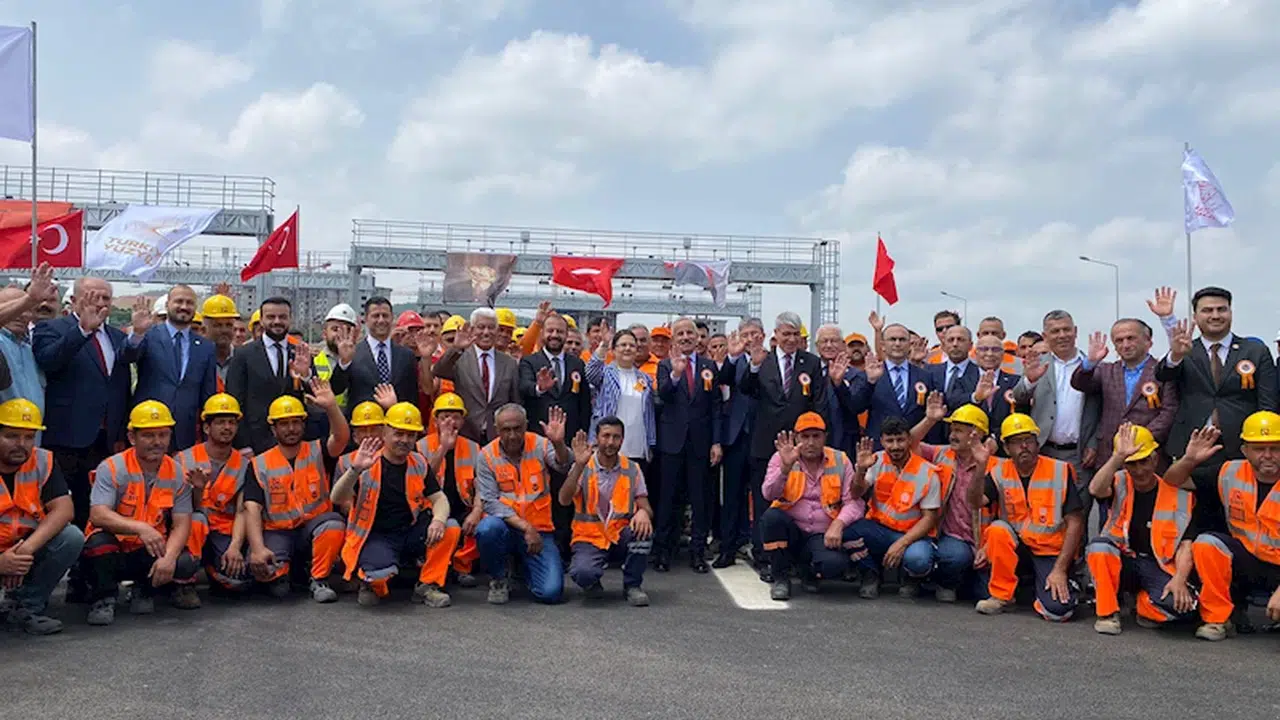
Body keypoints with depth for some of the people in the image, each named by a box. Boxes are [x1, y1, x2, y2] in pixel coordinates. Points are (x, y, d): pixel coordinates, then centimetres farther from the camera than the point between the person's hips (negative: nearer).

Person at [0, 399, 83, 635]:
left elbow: (64, 509, -14)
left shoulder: (42, 462, -3)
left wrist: (28, 547, -29)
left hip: (28, 551, 4)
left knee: (72, 538, -23)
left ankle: (26, 608, -8)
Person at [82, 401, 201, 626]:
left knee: (185, 564, -26)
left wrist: (168, 557, -26)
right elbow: (98, 515, -23)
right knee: (99, 540, -35)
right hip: (113, 552, -2)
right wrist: (140, 528, -39)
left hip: (151, 552, 3)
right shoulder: (112, 468, -11)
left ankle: (145, 589, 9)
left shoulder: (177, 474, -1)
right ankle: (104, 599, -7)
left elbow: (182, 524, -6)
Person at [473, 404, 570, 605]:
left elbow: (562, 465, -21)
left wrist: (558, 443, -43)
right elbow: (489, 503, -9)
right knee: (487, 529, -36)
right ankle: (498, 578, -4)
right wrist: (525, 527, -19)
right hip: (505, 526, 0)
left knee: (551, 592, -16)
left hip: (539, 530, 0)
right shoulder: (487, 455, -4)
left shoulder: (540, 445, -2)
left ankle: (525, 566, 21)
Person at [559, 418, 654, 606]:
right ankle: (593, 583, 9)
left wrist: (643, 512, -26)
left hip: (621, 536, 2)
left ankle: (632, 586, -6)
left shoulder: (632, 470, 4)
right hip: (589, 536, -2)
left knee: (643, 529, -31)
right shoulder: (583, 467, -3)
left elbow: (645, 506, 0)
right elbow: (564, 500, -18)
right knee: (582, 573, -33)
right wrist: (579, 465, -29)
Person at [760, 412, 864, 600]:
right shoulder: (782, 458, -1)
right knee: (771, 516, -32)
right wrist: (785, 467, -31)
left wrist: (838, 524, -21)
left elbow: (854, 501, -3)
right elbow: (769, 495, -16)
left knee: (835, 564, -31)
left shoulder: (840, 460, 2)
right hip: (790, 532, 0)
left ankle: (810, 573, 10)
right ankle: (780, 578, -9)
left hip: (823, 536, 0)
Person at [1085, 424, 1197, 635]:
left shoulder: (1178, 493, -1)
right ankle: (1108, 612, -14)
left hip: (1158, 566, 0)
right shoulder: (1120, 484, -1)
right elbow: (1096, 490, -27)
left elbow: (1186, 544, -6)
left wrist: (1179, 579, -21)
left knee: (1181, 604, -30)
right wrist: (1119, 456, -34)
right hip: (1120, 559, 1)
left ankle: (1142, 603, 7)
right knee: (1098, 546, -33)